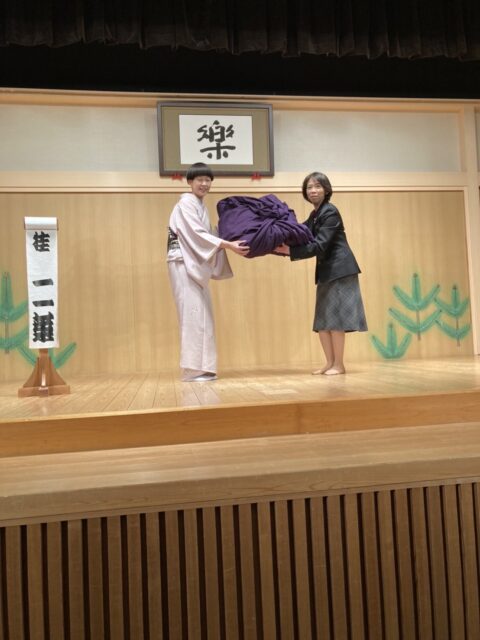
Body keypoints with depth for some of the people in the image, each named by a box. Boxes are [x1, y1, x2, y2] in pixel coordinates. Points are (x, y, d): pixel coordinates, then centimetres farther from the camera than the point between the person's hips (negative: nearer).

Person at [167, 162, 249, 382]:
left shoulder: (200, 206, 21)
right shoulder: (186, 203, -7)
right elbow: (197, 234, -18)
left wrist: (229, 244, 8)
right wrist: (228, 245, -25)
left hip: (195, 264, 9)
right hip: (183, 263, -9)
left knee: (201, 315, 6)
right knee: (193, 314, -12)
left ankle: (201, 368, 11)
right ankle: (192, 369, -9)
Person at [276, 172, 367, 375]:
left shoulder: (330, 212, -11)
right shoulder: (314, 215, 16)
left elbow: (319, 245, -20)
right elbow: (303, 236, 16)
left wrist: (290, 251, -24)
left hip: (339, 270, -9)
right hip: (326, 271, 9)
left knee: (335, 318, -7)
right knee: (322, 320, 8)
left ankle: (339, 365, 3)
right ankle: (330, 363, 17)